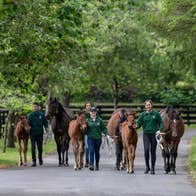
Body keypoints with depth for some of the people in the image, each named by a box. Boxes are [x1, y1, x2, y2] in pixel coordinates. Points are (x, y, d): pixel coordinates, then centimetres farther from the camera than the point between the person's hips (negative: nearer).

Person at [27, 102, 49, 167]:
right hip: (32, 133, -1)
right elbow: (28, 123, -4)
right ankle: (34, 161, -4)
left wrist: (46, 127, -11)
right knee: (33, 147, -5)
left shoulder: (41, 115, 2)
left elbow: (45, 122, 6)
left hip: (40, 133, 1)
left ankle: (40, 159, 33)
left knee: (40, 147, 11)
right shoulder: (30, 115, 1)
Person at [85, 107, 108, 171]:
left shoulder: (99, 120, 2)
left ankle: (97, 165, 27)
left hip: (98, 138, 1)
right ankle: (91, 165, -18)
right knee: (91, 151, -13)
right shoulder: (88, 120, 1)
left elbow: (103, 128, 5)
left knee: (97, 152, 12)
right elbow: (85, 129, 3)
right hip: (90, 138, -1)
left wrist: (105, 133, -11)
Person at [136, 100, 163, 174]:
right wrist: (136, 126, -21)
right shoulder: (143, 115, 6)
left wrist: (160, 129, -13)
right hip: (146, 134, 0)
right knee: (146, 150, -12)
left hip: (154, 134, 0)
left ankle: (152, 168, 12)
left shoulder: (156, 114, 2)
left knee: (153, 151, 4)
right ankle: (147, 167, 1)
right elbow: (139, 123, 1)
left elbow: (160, 123, 5)